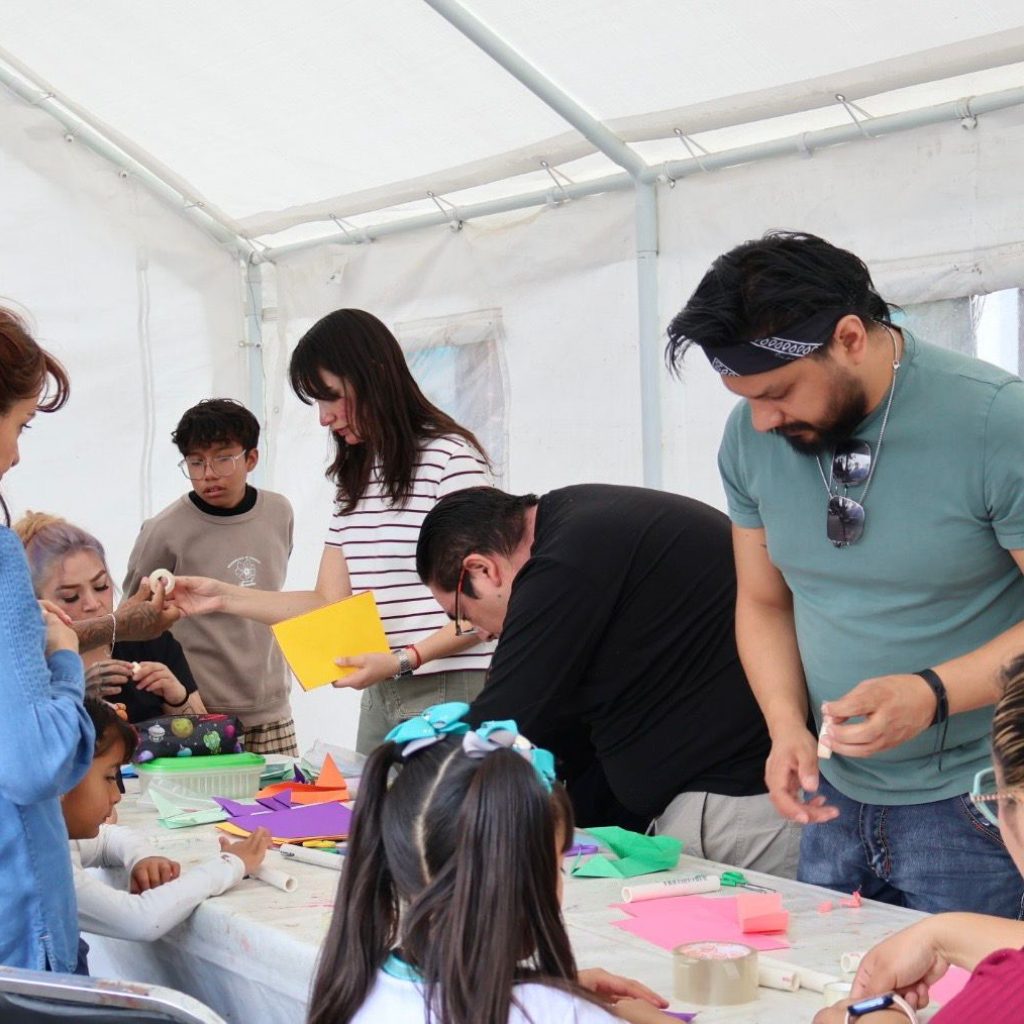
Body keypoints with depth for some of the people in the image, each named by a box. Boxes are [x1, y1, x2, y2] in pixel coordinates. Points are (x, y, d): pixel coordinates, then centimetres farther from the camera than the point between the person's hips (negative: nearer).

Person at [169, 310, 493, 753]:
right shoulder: (353, 477, 17)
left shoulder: (450, 457, -8)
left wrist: (404, 659, -21)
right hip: (380, 697, 7)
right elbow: (330, 603, 14)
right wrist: (224, 597, 7)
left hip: (450, 692, -7)